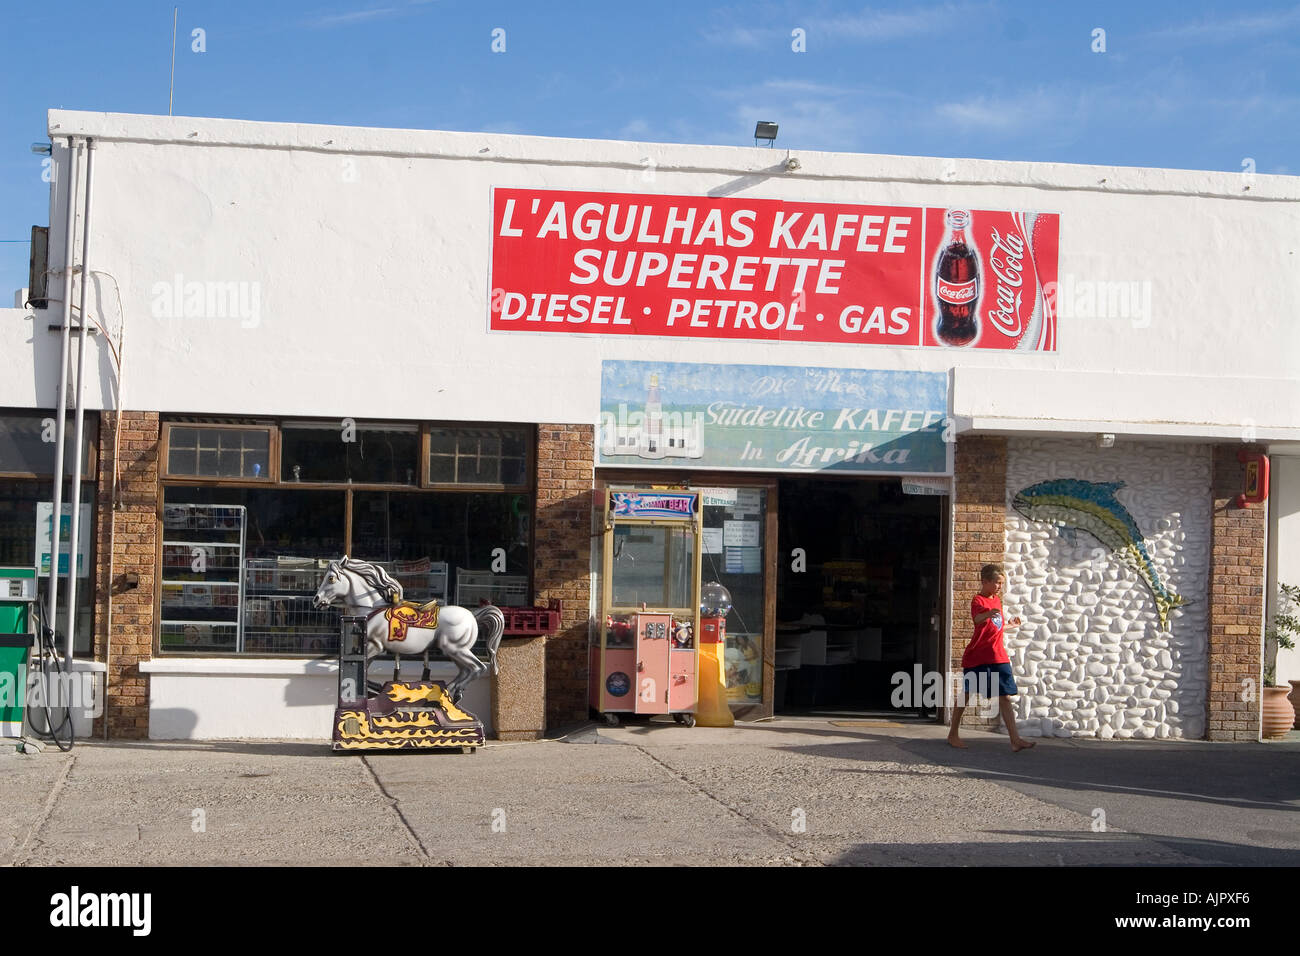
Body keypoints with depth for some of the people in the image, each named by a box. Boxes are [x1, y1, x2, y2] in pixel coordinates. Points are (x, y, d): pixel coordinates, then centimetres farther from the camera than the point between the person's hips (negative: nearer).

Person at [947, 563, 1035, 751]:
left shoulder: (997, 600, 14)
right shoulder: (978, 600, -11)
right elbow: (977, 618, -36)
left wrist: (1010, 625, 34)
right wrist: (988, 614, -56)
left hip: (998, 657, 6)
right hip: (976, 656, -6)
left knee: (1005, 697, -3)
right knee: (967, 694, 6)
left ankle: (1015, 739, -8)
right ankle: (953, 734, 20)